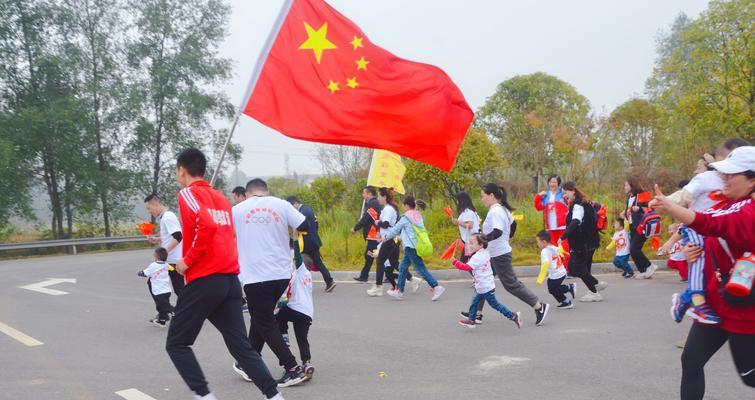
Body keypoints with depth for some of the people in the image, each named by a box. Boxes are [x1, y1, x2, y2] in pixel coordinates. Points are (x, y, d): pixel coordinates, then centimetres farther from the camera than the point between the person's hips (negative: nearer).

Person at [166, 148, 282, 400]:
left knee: (176, 344, 8)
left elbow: (206, 225, -22)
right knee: (240, 346, 10)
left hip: (204, 280, -7)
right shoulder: (222, 198, 19)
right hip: (231, 280, 7)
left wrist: (187, 261, -13)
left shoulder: (188, 193, -4)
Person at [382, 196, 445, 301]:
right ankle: (399, 291, 18)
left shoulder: (406, 217, -9)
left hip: (411, 247, -9)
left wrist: (386, 237, 13)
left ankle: (436, 287, -12)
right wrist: (401, 237, 24)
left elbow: (396, 229, 0)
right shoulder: (418, 216, 13)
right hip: (417, 245, 9)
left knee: (420, 268, -8)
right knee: (403, 267, 14)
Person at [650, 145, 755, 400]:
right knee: (691, 360, 3)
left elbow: (711, 225, -42)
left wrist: (669, 207, -57)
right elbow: (709, 237, 19)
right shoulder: (727, 205, 6)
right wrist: (692, 248, -5)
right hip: (715, 305, 8)